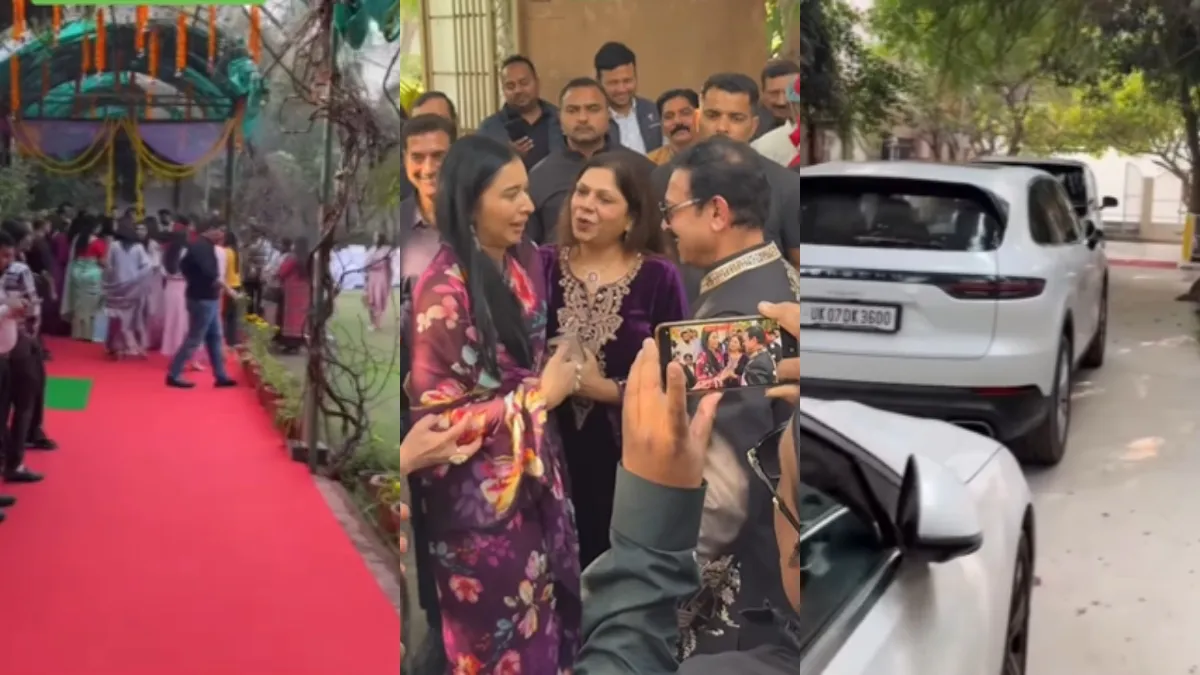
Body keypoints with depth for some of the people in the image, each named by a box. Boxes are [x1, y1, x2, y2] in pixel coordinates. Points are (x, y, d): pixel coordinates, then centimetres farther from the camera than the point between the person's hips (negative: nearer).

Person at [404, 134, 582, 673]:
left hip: (533, 468, 7)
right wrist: (540, 395, -21)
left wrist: (563, 371, -2)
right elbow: (436, 416, -23)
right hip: (479, 493, -7)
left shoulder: (523, 259, -1)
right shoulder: (444, 293, -25)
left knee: (545, 603, 22)